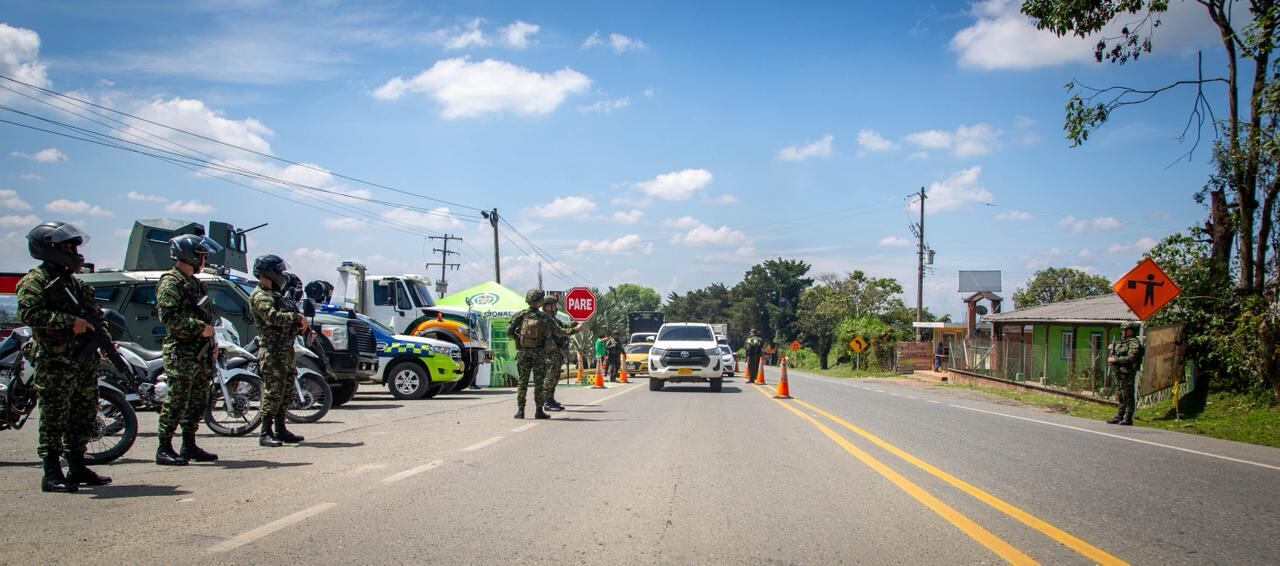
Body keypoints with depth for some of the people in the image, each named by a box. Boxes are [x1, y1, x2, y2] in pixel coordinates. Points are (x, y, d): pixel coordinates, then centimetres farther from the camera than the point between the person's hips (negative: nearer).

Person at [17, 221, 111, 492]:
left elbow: (94, 314, 26)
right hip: (55, 363, -8)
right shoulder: (34, 280, -6)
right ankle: (52, 474, 0)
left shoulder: (74, 281, 21)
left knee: (84, 417, 11)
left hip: (84, 361, 8)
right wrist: (70, 322, -23)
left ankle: (77, 468, 20)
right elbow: (29, 313, -21)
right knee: (54, 419, -5)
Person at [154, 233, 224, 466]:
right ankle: (164, 449, -4)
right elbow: (168, 316, -20)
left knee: (198, 400, 11)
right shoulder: (170, 282, -9)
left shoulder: (195, 283, 21)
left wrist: (211, 341, 17)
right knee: (177, 401, -9)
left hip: (201, 352, 9)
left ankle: (189, 446, 19)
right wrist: (199, 327, -20)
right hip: (181, 353, -9)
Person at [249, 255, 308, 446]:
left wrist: (301, 325, 11)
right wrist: (297, 317, -22)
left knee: (284, 392, 12)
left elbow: (286, 318, 28)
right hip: (272, 353, -10)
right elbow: (272, 316, -27)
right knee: (273, 393, -10)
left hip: (285, 350, 10)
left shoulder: (274, 294, 22)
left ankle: (280, 430, 18)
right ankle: (265, 434, -7)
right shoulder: (260, 296, -10)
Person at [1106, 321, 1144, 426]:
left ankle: (1128, 418, -3)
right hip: (1118, 373, 9)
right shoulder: (1122, 342, 18)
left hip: (1127, 373, -9)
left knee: (1128, 397, -5)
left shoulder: (1134, 343, -10)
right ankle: (1119, 417, 18)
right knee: (1120, 397, 13)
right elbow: (1116, 355, 28)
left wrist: (1115, 360, -19)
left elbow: (1130, 358, -20)